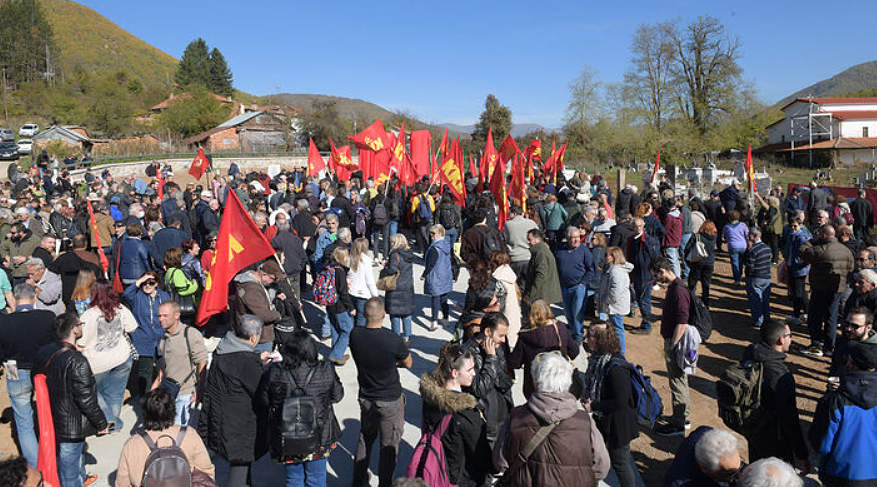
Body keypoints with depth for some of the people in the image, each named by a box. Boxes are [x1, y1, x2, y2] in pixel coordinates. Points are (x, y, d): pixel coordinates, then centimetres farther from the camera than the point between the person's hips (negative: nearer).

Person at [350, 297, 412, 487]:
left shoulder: (355, 335, -13)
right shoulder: (394, 340, -26)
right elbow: (408, 364, -7)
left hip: (366, 398, 5)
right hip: (390, 401, -5)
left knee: (365, 439, 24)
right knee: (389, 446, 12)